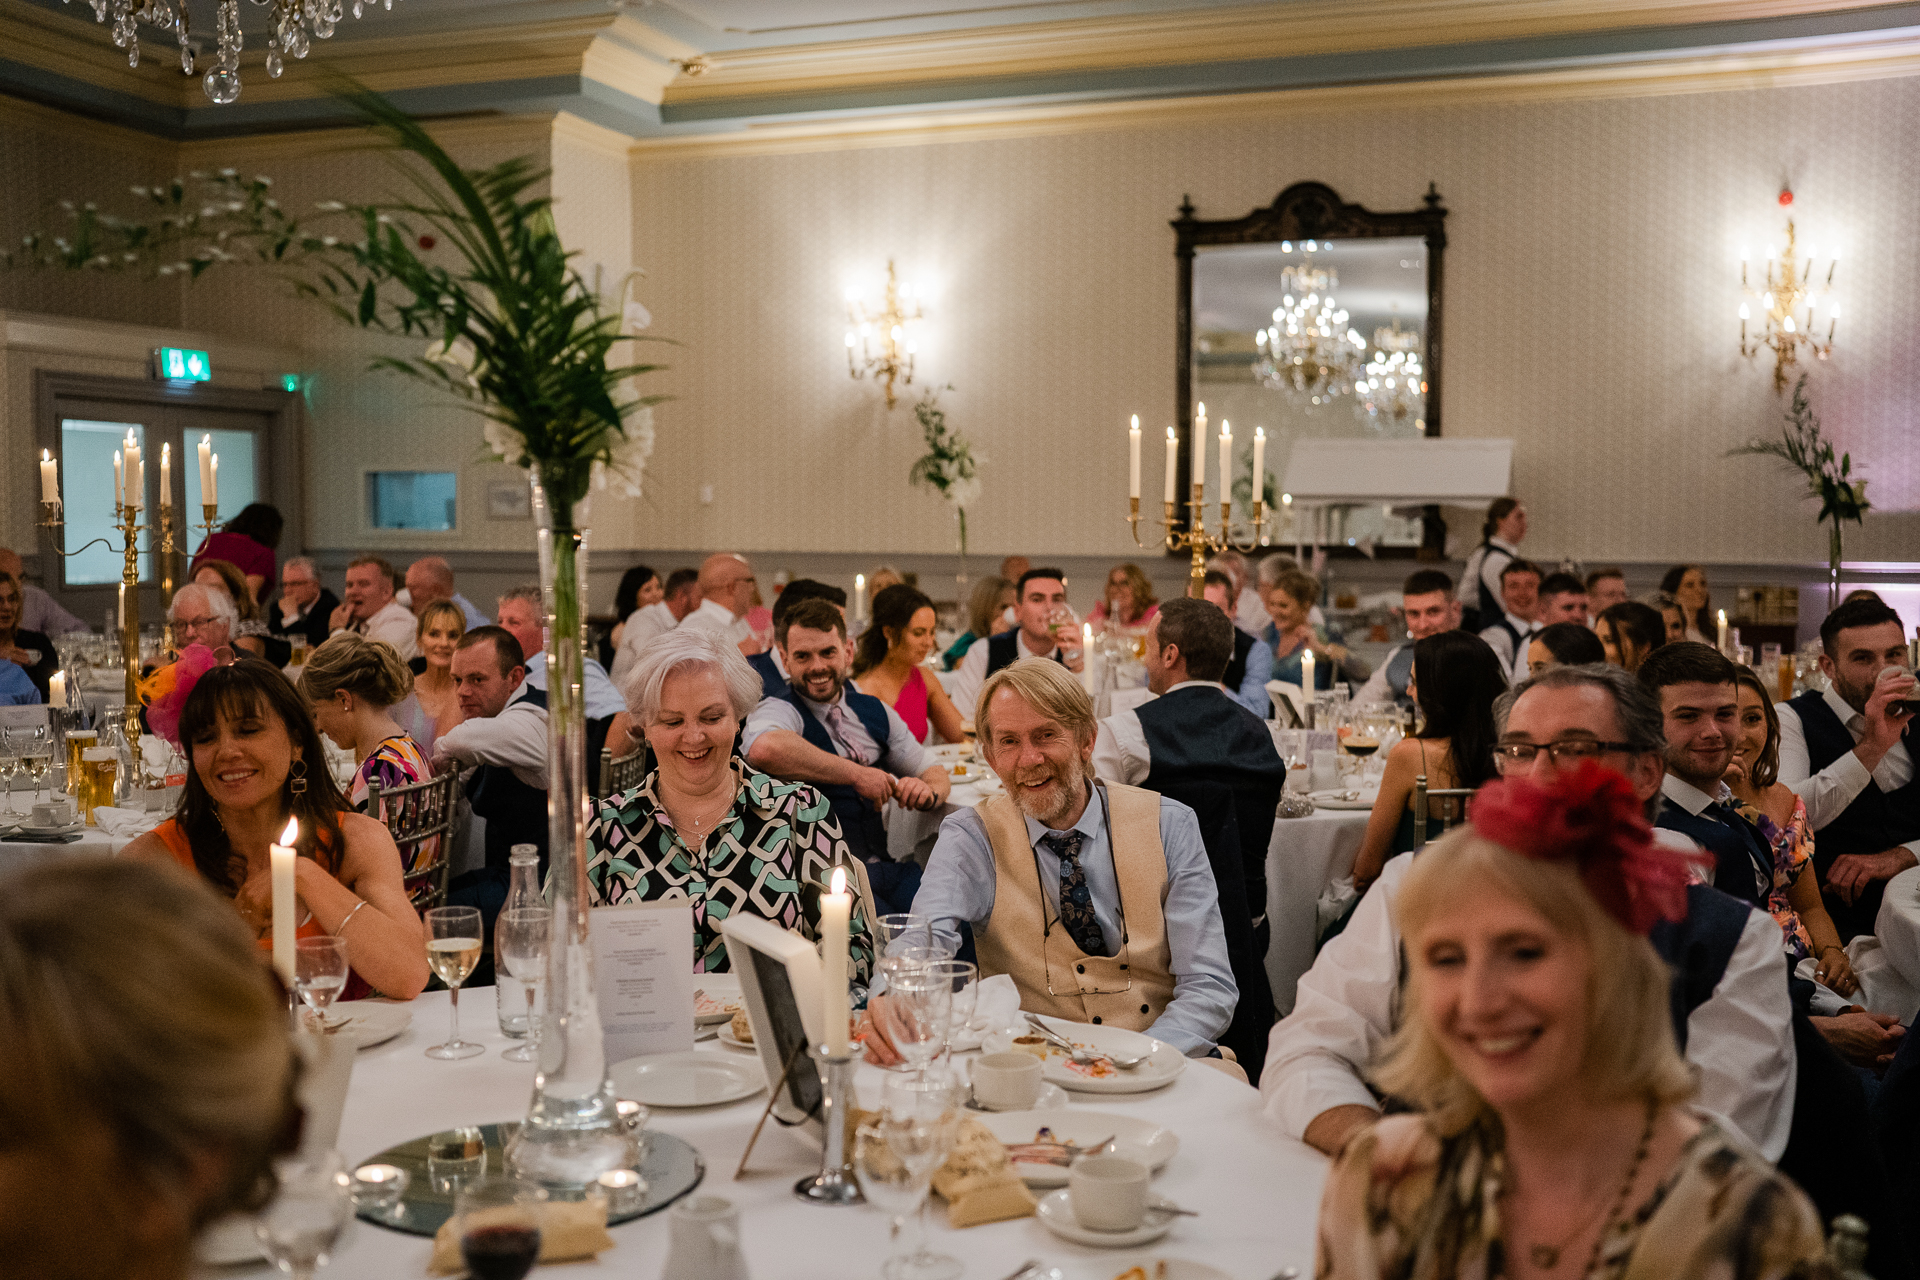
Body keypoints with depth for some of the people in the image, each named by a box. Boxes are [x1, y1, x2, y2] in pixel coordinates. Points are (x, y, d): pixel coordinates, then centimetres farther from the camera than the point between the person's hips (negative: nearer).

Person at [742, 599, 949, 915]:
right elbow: (765, 748, -29)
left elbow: (934, 771, 25)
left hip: (891, 865, 6)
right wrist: (857, 774, -20)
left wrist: (927, 790, -1)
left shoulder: (875, 712, 17)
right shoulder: (778, 711, -3)